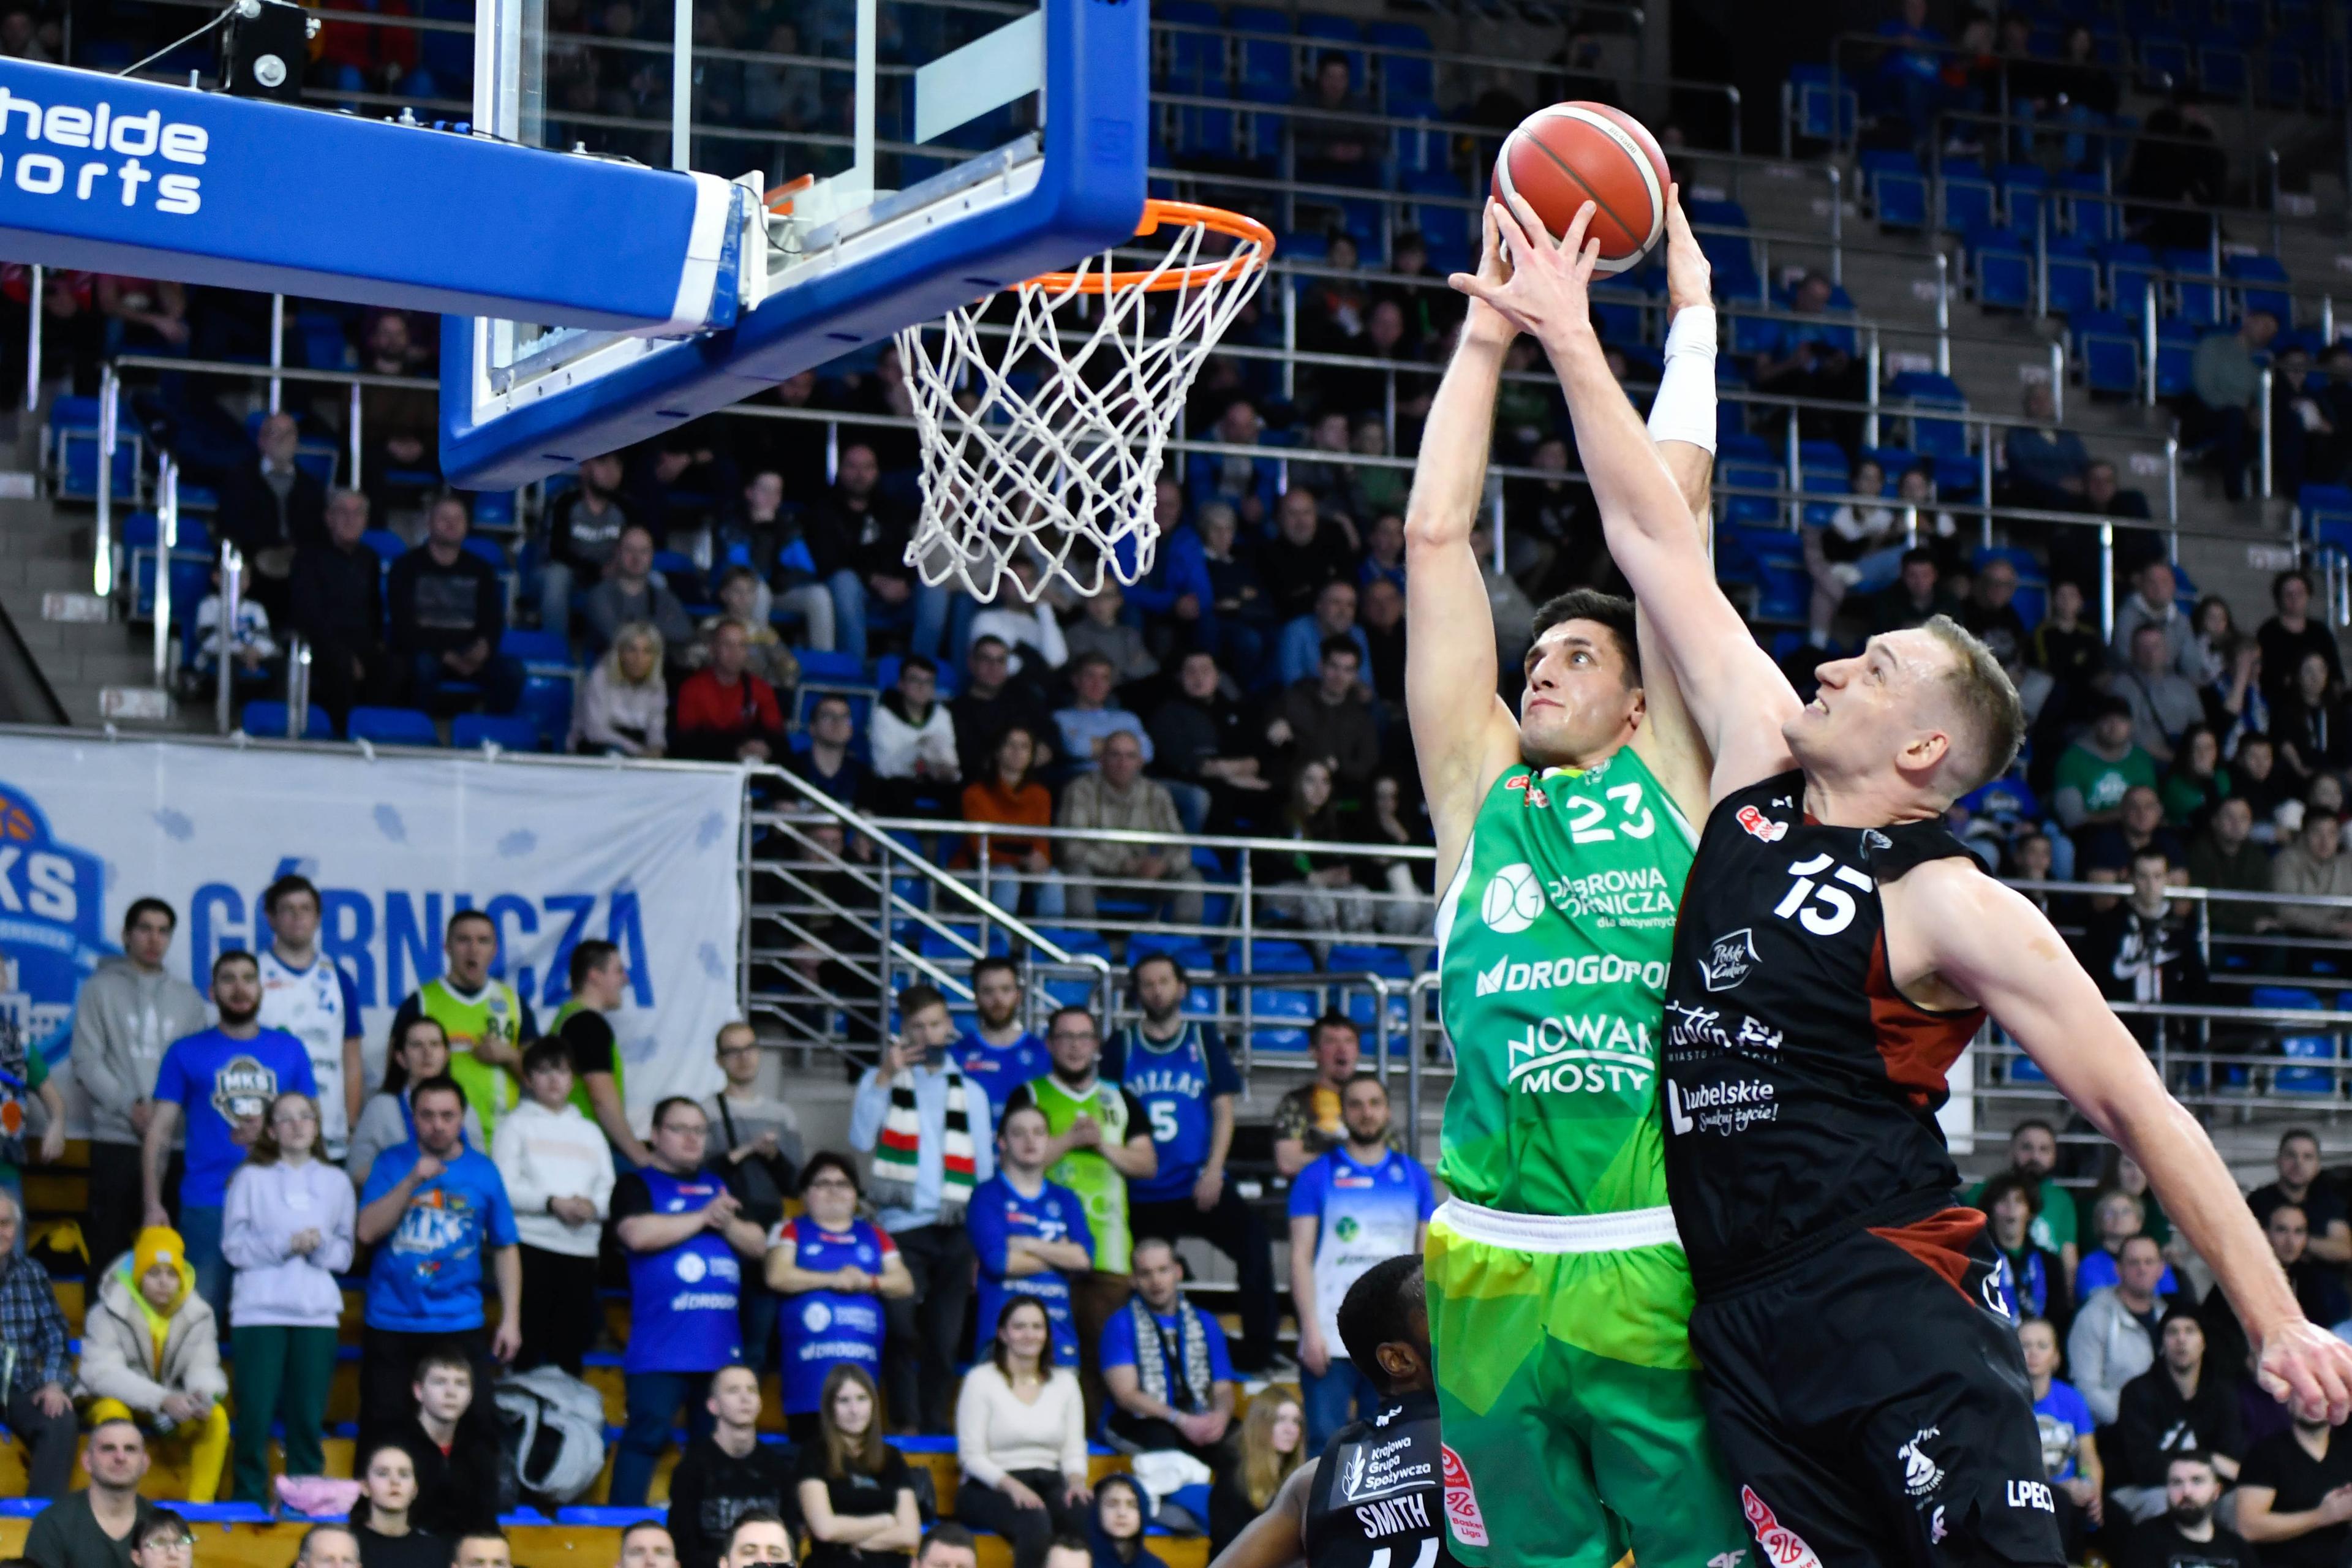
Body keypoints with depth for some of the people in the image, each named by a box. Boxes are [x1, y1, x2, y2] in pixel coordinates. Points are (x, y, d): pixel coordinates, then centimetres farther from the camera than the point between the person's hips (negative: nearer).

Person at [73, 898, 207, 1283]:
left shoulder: (188, 998, 16)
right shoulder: (101, 989, 7)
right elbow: (86, 1062, -2)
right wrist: (130, 1107, -13)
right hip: (116, 1138, -2)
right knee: (110, 1244, -3)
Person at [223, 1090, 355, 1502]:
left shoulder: (337, 1182, 13)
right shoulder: (251, 1178, 7)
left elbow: (345, 1253, 9)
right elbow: (234, 1246, -1)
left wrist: (321, 1246, -11)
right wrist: (283, 1245, -13)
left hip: (317, 1311, 2)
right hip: (259, 1309, -2)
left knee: (308, 1417, 1)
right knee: (255, 1414, -5)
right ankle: (249, 1499, 5)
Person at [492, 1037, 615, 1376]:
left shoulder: (589, 1132, 21)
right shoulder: (516, 1124, 8)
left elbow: (610, 1191, 13)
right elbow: (504, 1188, -4)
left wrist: (592, 1206, -10)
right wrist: (552, 1203, -15)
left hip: (581, 1248, 4)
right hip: (532, 1245, -4)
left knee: (570, 1346, 3)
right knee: (529, 1341, -8)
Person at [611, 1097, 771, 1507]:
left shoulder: (719, 1186, 20)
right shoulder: (637, 1185, 4)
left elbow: (758, 1244, 15)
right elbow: (638, 1234, -16)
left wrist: (728, 1224, -6)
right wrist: (704, 1217, -9)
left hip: (722, 1345, 6)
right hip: (661, 1346, -6)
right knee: (647, 1433, -11)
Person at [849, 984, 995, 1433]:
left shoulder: (971, 1093, 17)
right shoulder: (881, 1081, 10)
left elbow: (985, 1168, 14)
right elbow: (861, 1139, -7)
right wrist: (885, 1078, -11)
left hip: (955, 1233, 2)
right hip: (902, 1228, -2)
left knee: (944, 1339, 3)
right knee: (902, 1329, -13)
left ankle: (935, 1424, 10)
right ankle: (905, 1424, -8)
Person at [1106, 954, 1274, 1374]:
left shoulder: (1203, 1039, 7)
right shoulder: (1121, 1047, 6)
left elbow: (1223, 1110, 4)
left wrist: (1213, 1171, -9)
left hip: (1198, 1186, -1)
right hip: (1142, 1194, 1)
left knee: (1254, 1242, -24)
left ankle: (1258, 1353, -19)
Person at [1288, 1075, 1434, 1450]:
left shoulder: (1414, 1176, 12)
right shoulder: (1318, 1176, 4)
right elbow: (1300, 1259, 0)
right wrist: (1311, 1330, -10)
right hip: (1332, 1341, -2)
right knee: (1326, 1443, -7)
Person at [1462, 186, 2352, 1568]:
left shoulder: (1951, 906, -7)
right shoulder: (1762, 766, 10)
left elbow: (2137, 1106, -7)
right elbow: (1658, 543, 13)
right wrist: (1568, 339, 15)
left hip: (1891, 1307, -6)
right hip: (1742, 1321, 6)